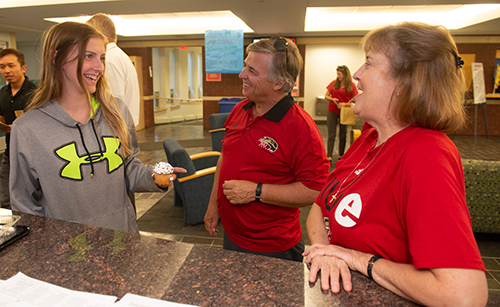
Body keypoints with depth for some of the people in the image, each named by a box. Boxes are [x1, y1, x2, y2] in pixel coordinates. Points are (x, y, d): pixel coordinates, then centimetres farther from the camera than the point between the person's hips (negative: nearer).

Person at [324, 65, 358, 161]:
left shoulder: (352, 86, -2)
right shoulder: (334, 83, 1)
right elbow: (326, 96, 4)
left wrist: (346, 104, -16)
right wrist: (333, 99, -15)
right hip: (332, 112, 0)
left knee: (343, 135, 10)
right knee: (331, 135, -2)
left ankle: (341, 155, 22)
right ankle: (329, 157, -2)